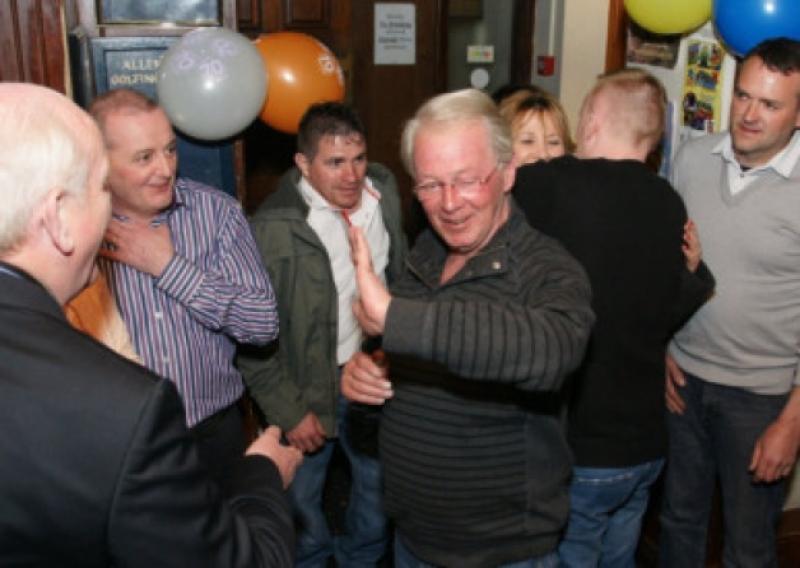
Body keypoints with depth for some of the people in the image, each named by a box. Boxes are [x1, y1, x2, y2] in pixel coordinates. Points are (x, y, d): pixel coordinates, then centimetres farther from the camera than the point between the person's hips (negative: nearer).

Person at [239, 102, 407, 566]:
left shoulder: (383, 194, -5)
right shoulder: (273, 228, -20)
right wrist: (287, 409, -13)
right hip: (306, 388, -4)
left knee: (379, 483, 21)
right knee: (302, 498, 16)